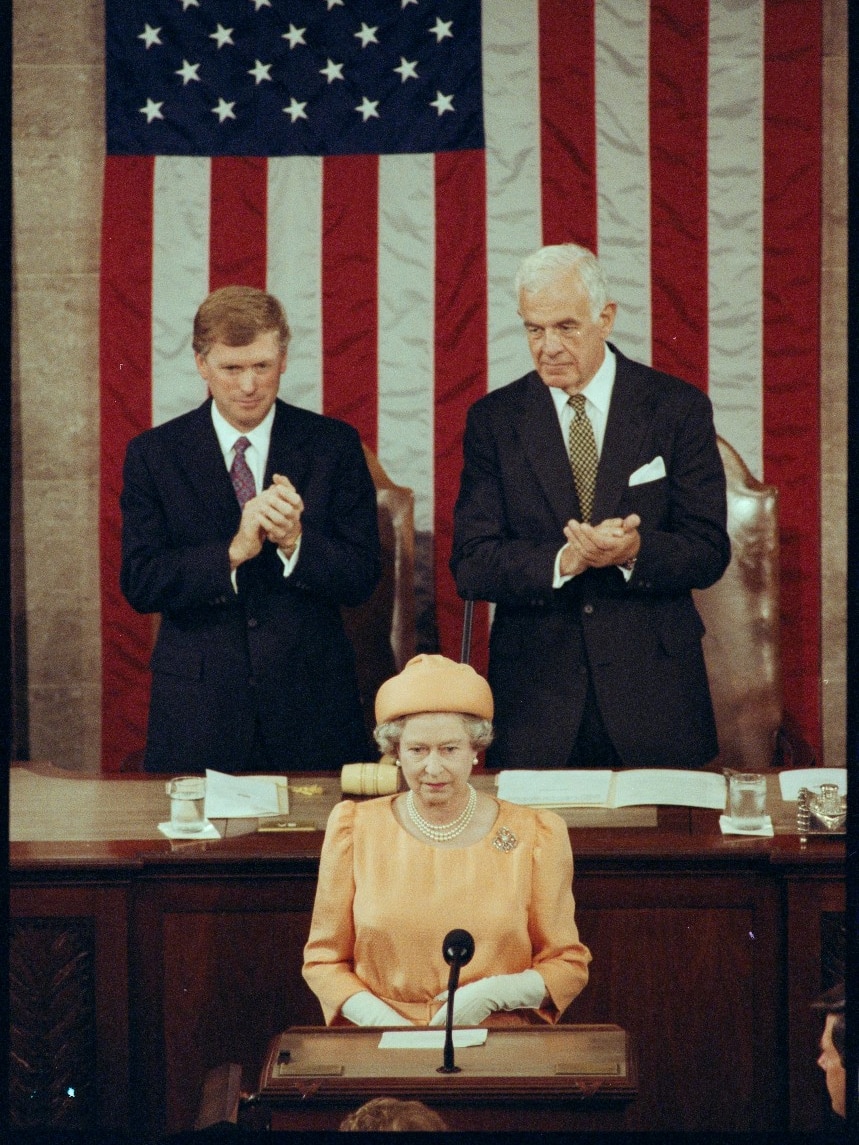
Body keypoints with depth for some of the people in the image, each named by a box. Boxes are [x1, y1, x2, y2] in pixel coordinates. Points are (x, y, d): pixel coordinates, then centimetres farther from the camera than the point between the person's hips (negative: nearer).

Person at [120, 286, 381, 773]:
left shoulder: (335, 444, 2)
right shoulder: (153, 454, 2)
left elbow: (363, 578, -2)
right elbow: (140, 584, -6)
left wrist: (295, 541, -20)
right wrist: (232, 552, -20)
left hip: (312, 708, 1)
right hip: (198, 710, 0)